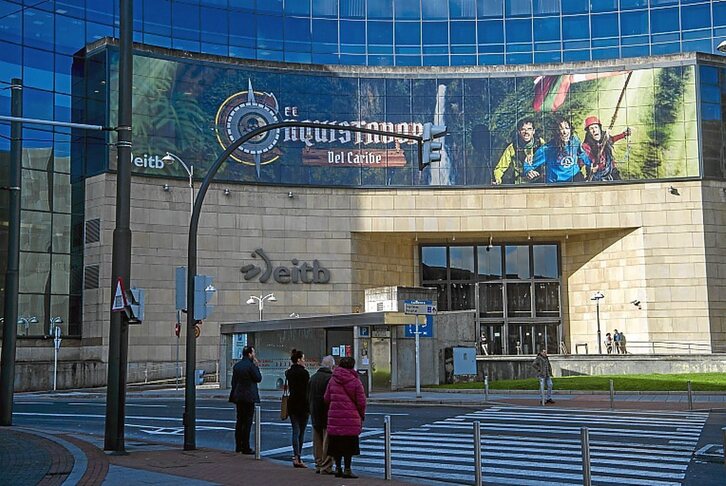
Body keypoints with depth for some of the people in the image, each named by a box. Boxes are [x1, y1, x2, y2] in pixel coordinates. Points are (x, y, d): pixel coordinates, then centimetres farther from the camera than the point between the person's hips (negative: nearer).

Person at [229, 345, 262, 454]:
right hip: (249, 397, -7)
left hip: (238, 396, 7)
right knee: (247, 422, -4)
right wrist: (257, 366, 1)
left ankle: (238, 446, 18)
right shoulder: (251, 365, -13)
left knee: (239, 421, 14)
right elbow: (258, 379, -7)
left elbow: (234, 381, 14)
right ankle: (245, 447, -4)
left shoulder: (236, 365, 9)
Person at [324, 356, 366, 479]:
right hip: (350, 417, -4)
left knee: (336, 444, 12)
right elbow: (361, 401, -3)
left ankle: (338, 468, 18)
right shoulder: (355, 381, -5)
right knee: (348, 444, 3)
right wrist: (362, 416, 11)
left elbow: (327, 398, 10)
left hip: (334, 417, 4)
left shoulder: (333, 380, 7)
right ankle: (347, 470, 4)